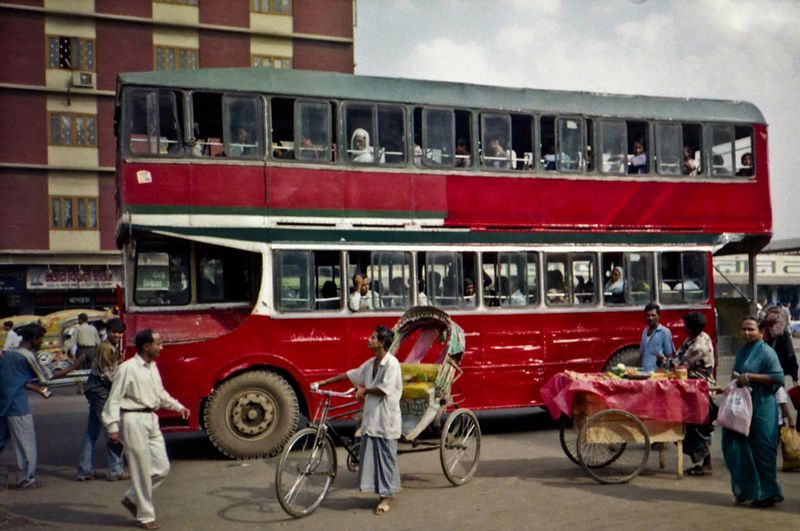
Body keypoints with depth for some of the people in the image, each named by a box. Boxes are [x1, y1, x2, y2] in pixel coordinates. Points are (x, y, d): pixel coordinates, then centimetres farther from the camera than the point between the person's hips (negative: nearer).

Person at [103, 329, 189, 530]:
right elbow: (114, 400, -13)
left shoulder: (153, 366, 11)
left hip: (151, 419, 8)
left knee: (162, 467, 8)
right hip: (134, 419, -8)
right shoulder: (127, 368, -13)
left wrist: (178, 406, 14)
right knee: (142, 470, 0)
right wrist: (112, 427, -17)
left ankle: (132, 498, 27)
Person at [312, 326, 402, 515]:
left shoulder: (391, 363, -13)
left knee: (386, 455, 0)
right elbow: (350, 375, 15)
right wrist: (324, 382, 14)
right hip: (371, 416, 8)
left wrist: (365, 390, -6)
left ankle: (386, 496, 9)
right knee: (370, 454, 9)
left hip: (386, 418, -8)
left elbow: (385, 389, -20)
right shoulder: (371, 363, 12)